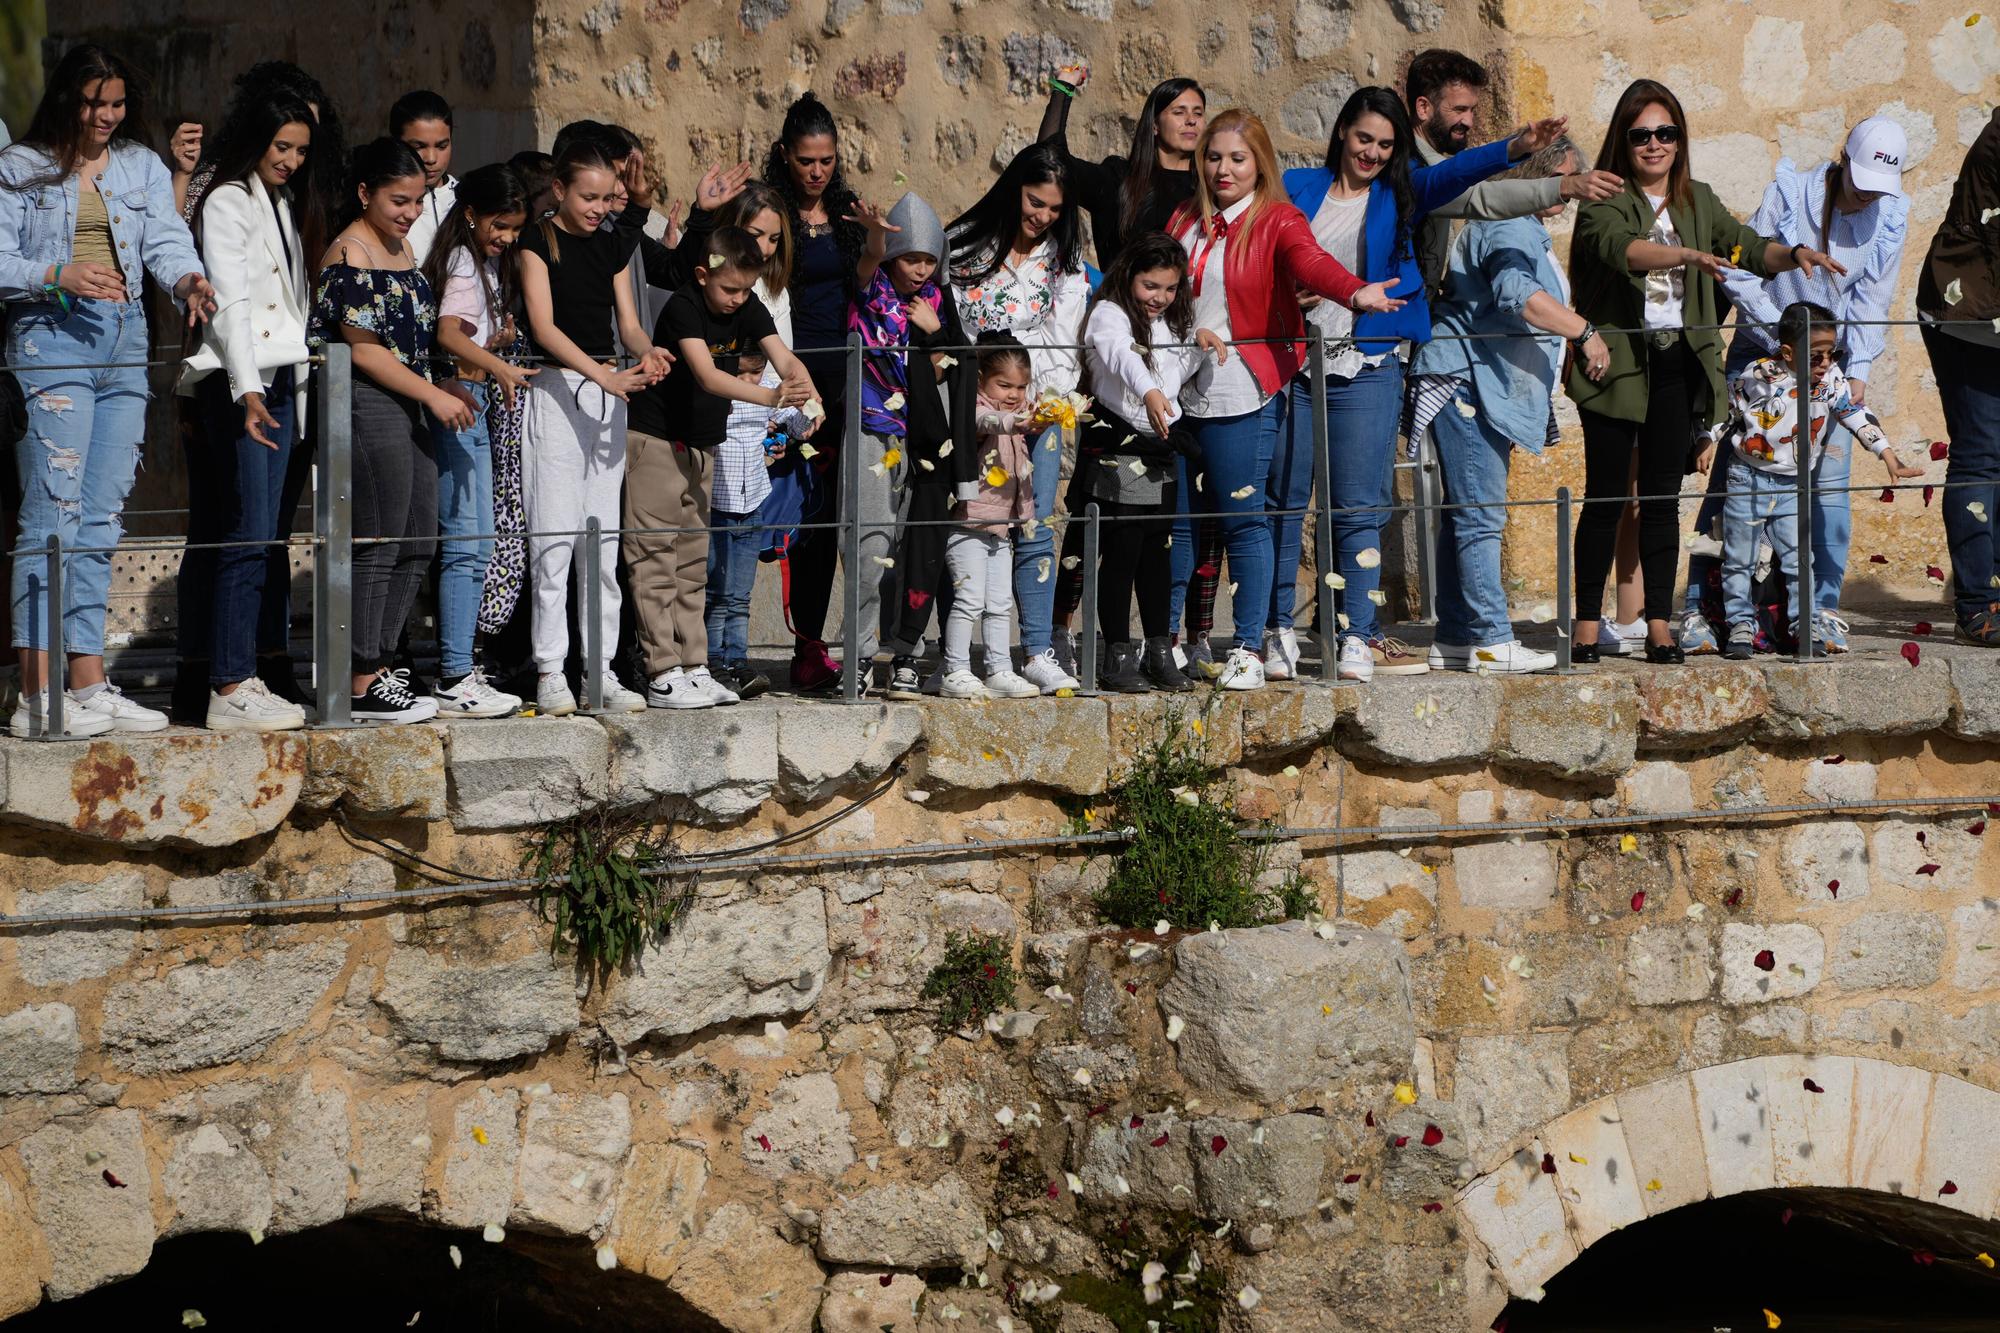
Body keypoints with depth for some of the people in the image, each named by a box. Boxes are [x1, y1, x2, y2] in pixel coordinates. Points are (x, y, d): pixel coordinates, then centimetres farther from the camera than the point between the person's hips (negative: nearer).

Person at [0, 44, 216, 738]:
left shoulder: (143, 167, 14)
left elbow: (167, 241, 1)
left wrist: (187, 279, -21)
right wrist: (60, 277, -20)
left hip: (124, 342, 5)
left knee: (102, 520, 7)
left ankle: (89, 686, 12)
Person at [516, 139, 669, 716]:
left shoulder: (614, 246, 14)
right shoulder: (538, 241, -4)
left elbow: (627, 323, 11)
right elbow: (544, 326, -13)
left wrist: (645, 351, -13)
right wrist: (602, 373, -24)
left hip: (607, 393, 5)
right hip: (556, 388, -5)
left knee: (604, 537, 4)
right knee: (554, 534, -8)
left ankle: (601, 668, 7)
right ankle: (550, 672, -5)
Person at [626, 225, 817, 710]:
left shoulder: (748, 309, -3)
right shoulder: (683, 308, -22)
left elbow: (785, 359, -14)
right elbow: (707, 375, -36)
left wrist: (809, 396, -36)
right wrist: (769, 396, -49)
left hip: (702, 446, 7)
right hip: (656, 439, -7)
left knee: (692, 561, 10)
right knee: (655, 557, -8)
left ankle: (694, 668, 12)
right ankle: (664, 675, -10)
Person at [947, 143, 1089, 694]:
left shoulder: (1065, 262, 7)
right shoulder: (961, 246, 1)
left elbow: (1061, 348, 4)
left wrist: (1045, 400, -10)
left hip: (1036, 414, 2)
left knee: (1036, 530, -6)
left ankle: (1037, 653, -1)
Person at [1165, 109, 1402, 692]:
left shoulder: (1277, 221, -1)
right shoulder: (1185, 222, 13)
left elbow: (1311, 262, -20)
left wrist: (1354, 292, -40)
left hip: (1243, 392, -4)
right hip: (1179, 390, 4)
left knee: (1243, 517, -6)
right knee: (1177, 518, 6)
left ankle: (1248, 650, 0)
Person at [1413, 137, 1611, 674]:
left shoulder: (1529, 232, 24)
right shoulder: (1507, 228, -13)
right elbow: (1517, 295, -30)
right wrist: (1584, 332, -28)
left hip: (1491, 390, 11)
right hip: (1465, 382, -11)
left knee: (1468, 514, 11)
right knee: (1480, 514, -12)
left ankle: (1454, 640, 13)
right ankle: (1493, 642, -15)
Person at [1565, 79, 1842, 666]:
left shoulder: (1697, 201, 13)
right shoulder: (1604, 200, -5)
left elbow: (1746, 246, 7)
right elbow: (1617, 245, -25)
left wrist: (1794, 254, -14)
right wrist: (1687, 255, -40)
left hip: (1677, 366, 4)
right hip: (1617, 364, -4)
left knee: (1662, 498, 6)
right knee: (1606, 497, -2)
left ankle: (1659, 623, 8)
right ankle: (1586, 622, 5)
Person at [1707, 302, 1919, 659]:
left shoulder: (1830, 380, -4)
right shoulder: (1758, 376, -14)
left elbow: (1858, 418, 0)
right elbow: (1726, 409, 0)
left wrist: (1891, 460, -4)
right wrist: (1708, 442, -3)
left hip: (1794, 485, 2)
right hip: (1748, 479, -2)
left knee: (1798, 558, -2)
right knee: (1740, 558, 3)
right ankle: (1741, 625, 12)